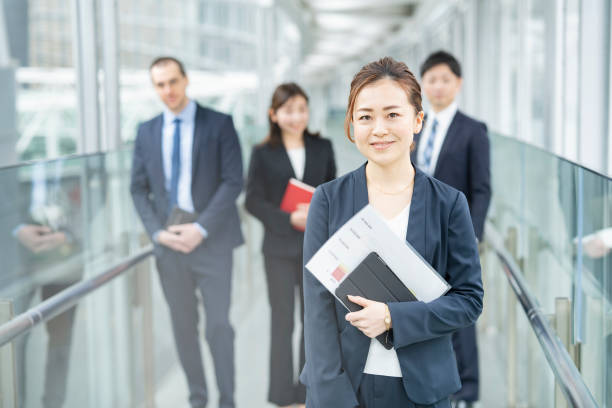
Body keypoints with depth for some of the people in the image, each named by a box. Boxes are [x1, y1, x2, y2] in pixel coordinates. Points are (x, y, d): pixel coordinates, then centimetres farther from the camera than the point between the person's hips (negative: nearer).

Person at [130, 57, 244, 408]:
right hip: (169, 243, 3)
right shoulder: (147, 131, 10)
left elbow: (233, 181, -7)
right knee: (183, 325, 9)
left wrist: (201, 228, -14)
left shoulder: (219, 124, -1)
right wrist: (157, 231, -5)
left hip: (211, 241, -3)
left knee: (218, 325, -1)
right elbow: (139, 188, 10)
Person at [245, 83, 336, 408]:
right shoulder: (263, 154, -2)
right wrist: (290, 220, -18)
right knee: (282, 320, 2)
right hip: (280, 248, -2)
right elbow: (253, 201, -5)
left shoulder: (322, 148, 5)